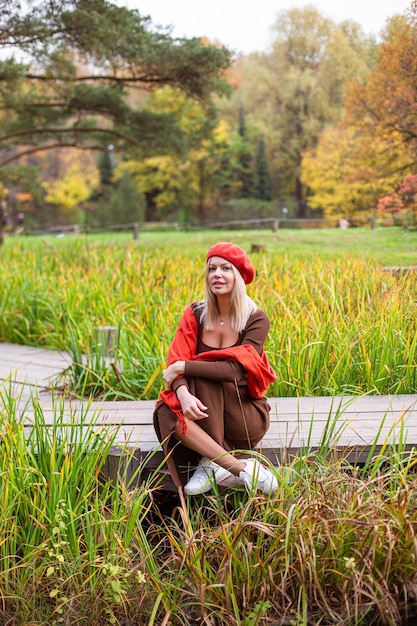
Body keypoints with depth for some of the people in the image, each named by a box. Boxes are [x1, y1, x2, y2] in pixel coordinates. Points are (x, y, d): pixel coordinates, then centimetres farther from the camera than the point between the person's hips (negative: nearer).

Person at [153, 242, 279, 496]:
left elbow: (235, 370, -24)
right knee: (166, 414, -29)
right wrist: (183, 393, -34)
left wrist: (185, 367, -23)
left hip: (246, 415, -3)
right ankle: (242, 467, -27)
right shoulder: (195, 314, -1)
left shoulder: (256, 320, -10)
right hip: (205, 413, 3)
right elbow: (176, 363, -13)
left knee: (205, 375, -30)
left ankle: (215, 463, -23)